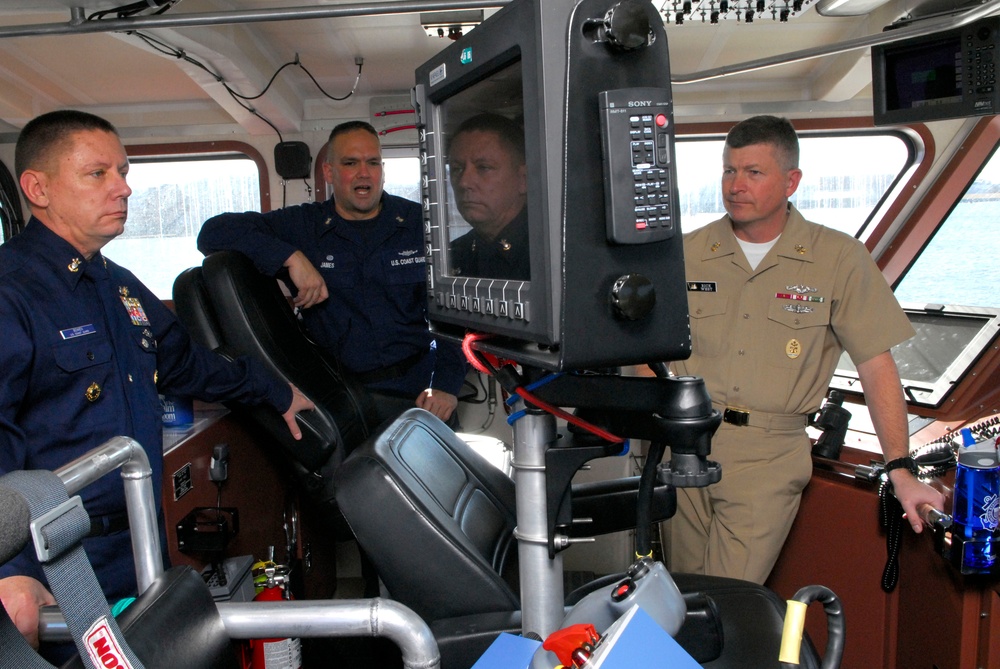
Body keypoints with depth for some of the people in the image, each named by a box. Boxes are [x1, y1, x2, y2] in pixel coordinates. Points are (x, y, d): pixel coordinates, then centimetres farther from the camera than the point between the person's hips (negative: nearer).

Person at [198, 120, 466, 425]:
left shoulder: (420, 222, 8)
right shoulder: (303, 226, 6)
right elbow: (213, 233, 0)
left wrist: (446, 384, -7)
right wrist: (291, 257, -13)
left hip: (421, 390, 1)